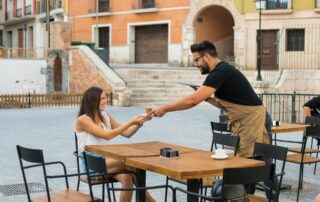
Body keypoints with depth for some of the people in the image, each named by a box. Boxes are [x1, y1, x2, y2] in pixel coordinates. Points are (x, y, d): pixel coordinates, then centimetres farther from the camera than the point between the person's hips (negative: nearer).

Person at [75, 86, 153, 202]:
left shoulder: (105, 117, 12)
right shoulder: (82, 120, -9)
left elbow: (127, 133, 8)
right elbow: (107, 135, -20)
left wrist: (139, 123, -11)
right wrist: (131, 122, -21)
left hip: (106, 159, 6)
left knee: (127, 178, -27)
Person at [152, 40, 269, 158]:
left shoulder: (221, 72, -17)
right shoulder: (222, 71, 13)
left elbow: (193, 100, -22)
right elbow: (226, 105, 20)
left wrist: (164, 109, -14)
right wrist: (207, 98, 5)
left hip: (250, 117, -9)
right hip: (246, 118, 9)